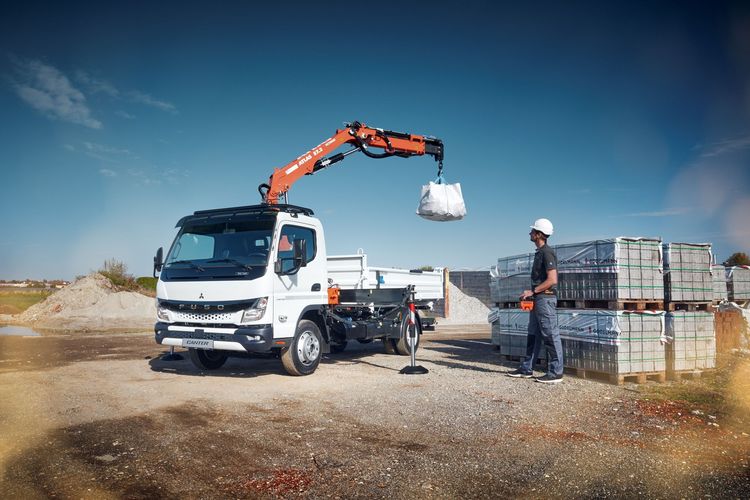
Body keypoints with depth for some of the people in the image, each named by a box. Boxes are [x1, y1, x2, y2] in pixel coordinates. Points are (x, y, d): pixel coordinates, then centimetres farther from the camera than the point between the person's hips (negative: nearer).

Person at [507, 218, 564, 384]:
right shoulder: (539, 252, 17)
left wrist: (532, 291, -16)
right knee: (533, 334, 14)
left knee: (551, 335, -4)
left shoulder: (547, 252, -14)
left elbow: (552, 280, -20)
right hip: (538, 299, 11)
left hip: (546, 298, -11)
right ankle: (526, 369, 21)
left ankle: (556, 373, 2)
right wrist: (531, 293, 14)